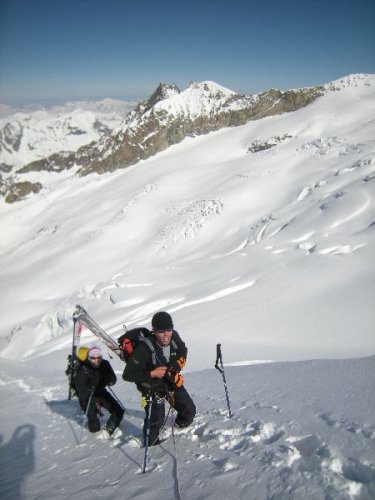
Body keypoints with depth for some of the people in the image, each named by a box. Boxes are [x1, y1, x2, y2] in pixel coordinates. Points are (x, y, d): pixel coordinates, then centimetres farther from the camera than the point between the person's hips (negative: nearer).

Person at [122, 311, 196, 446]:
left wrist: (179, 362, -11)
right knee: (156, 420, -5)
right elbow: (127, 374, -30)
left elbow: (183, 350, 6)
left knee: (189, 410, 9)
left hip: (172, 381, 5)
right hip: (152, 386, -5)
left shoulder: (174, 337, -19)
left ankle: (179, 430, 41)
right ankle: (151, 444, 27)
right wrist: (152, 374, -33)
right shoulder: (145, 348, -35)